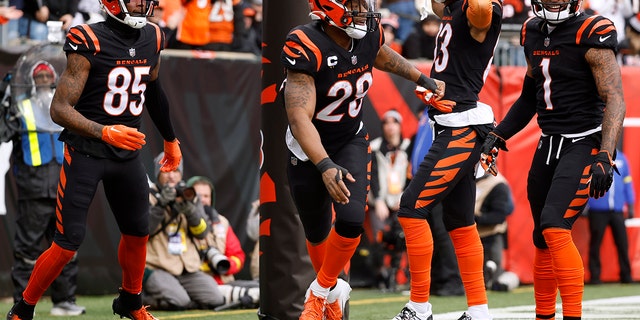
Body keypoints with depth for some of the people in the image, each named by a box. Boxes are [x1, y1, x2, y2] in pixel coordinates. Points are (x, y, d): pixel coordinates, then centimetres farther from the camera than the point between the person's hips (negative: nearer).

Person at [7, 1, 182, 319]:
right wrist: (105, 132, -33)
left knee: (138, 233, 15)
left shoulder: (152, 39, 1)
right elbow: (59, 109, -20)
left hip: (128, 151, 6)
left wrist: (170, 139, 31)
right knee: (67, 244, -7)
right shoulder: (90, 42, -20)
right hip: (85, 152, -6)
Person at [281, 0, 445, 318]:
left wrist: (423, 80, 23)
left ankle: (321, 291, 6)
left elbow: (383, 56, 16)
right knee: (317, 234, 10)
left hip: (351, 142, 3)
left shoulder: (368, 34, -12)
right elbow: (299, 118, -35)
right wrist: (324, 166, -46)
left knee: (350, 220, -18)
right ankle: (332, 291, 40)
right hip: (310, 149, -3)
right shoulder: (305, 47, -30)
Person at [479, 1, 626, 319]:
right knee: (543, 240, 11)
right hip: (548, 146, 7)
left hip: (584, 145, -7)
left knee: (554, 227, -21)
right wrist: (498, 136, 16)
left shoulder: (590, 35, -12)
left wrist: (604, 158, -25)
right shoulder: (533, 34, 9)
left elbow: (614, 100, -16)